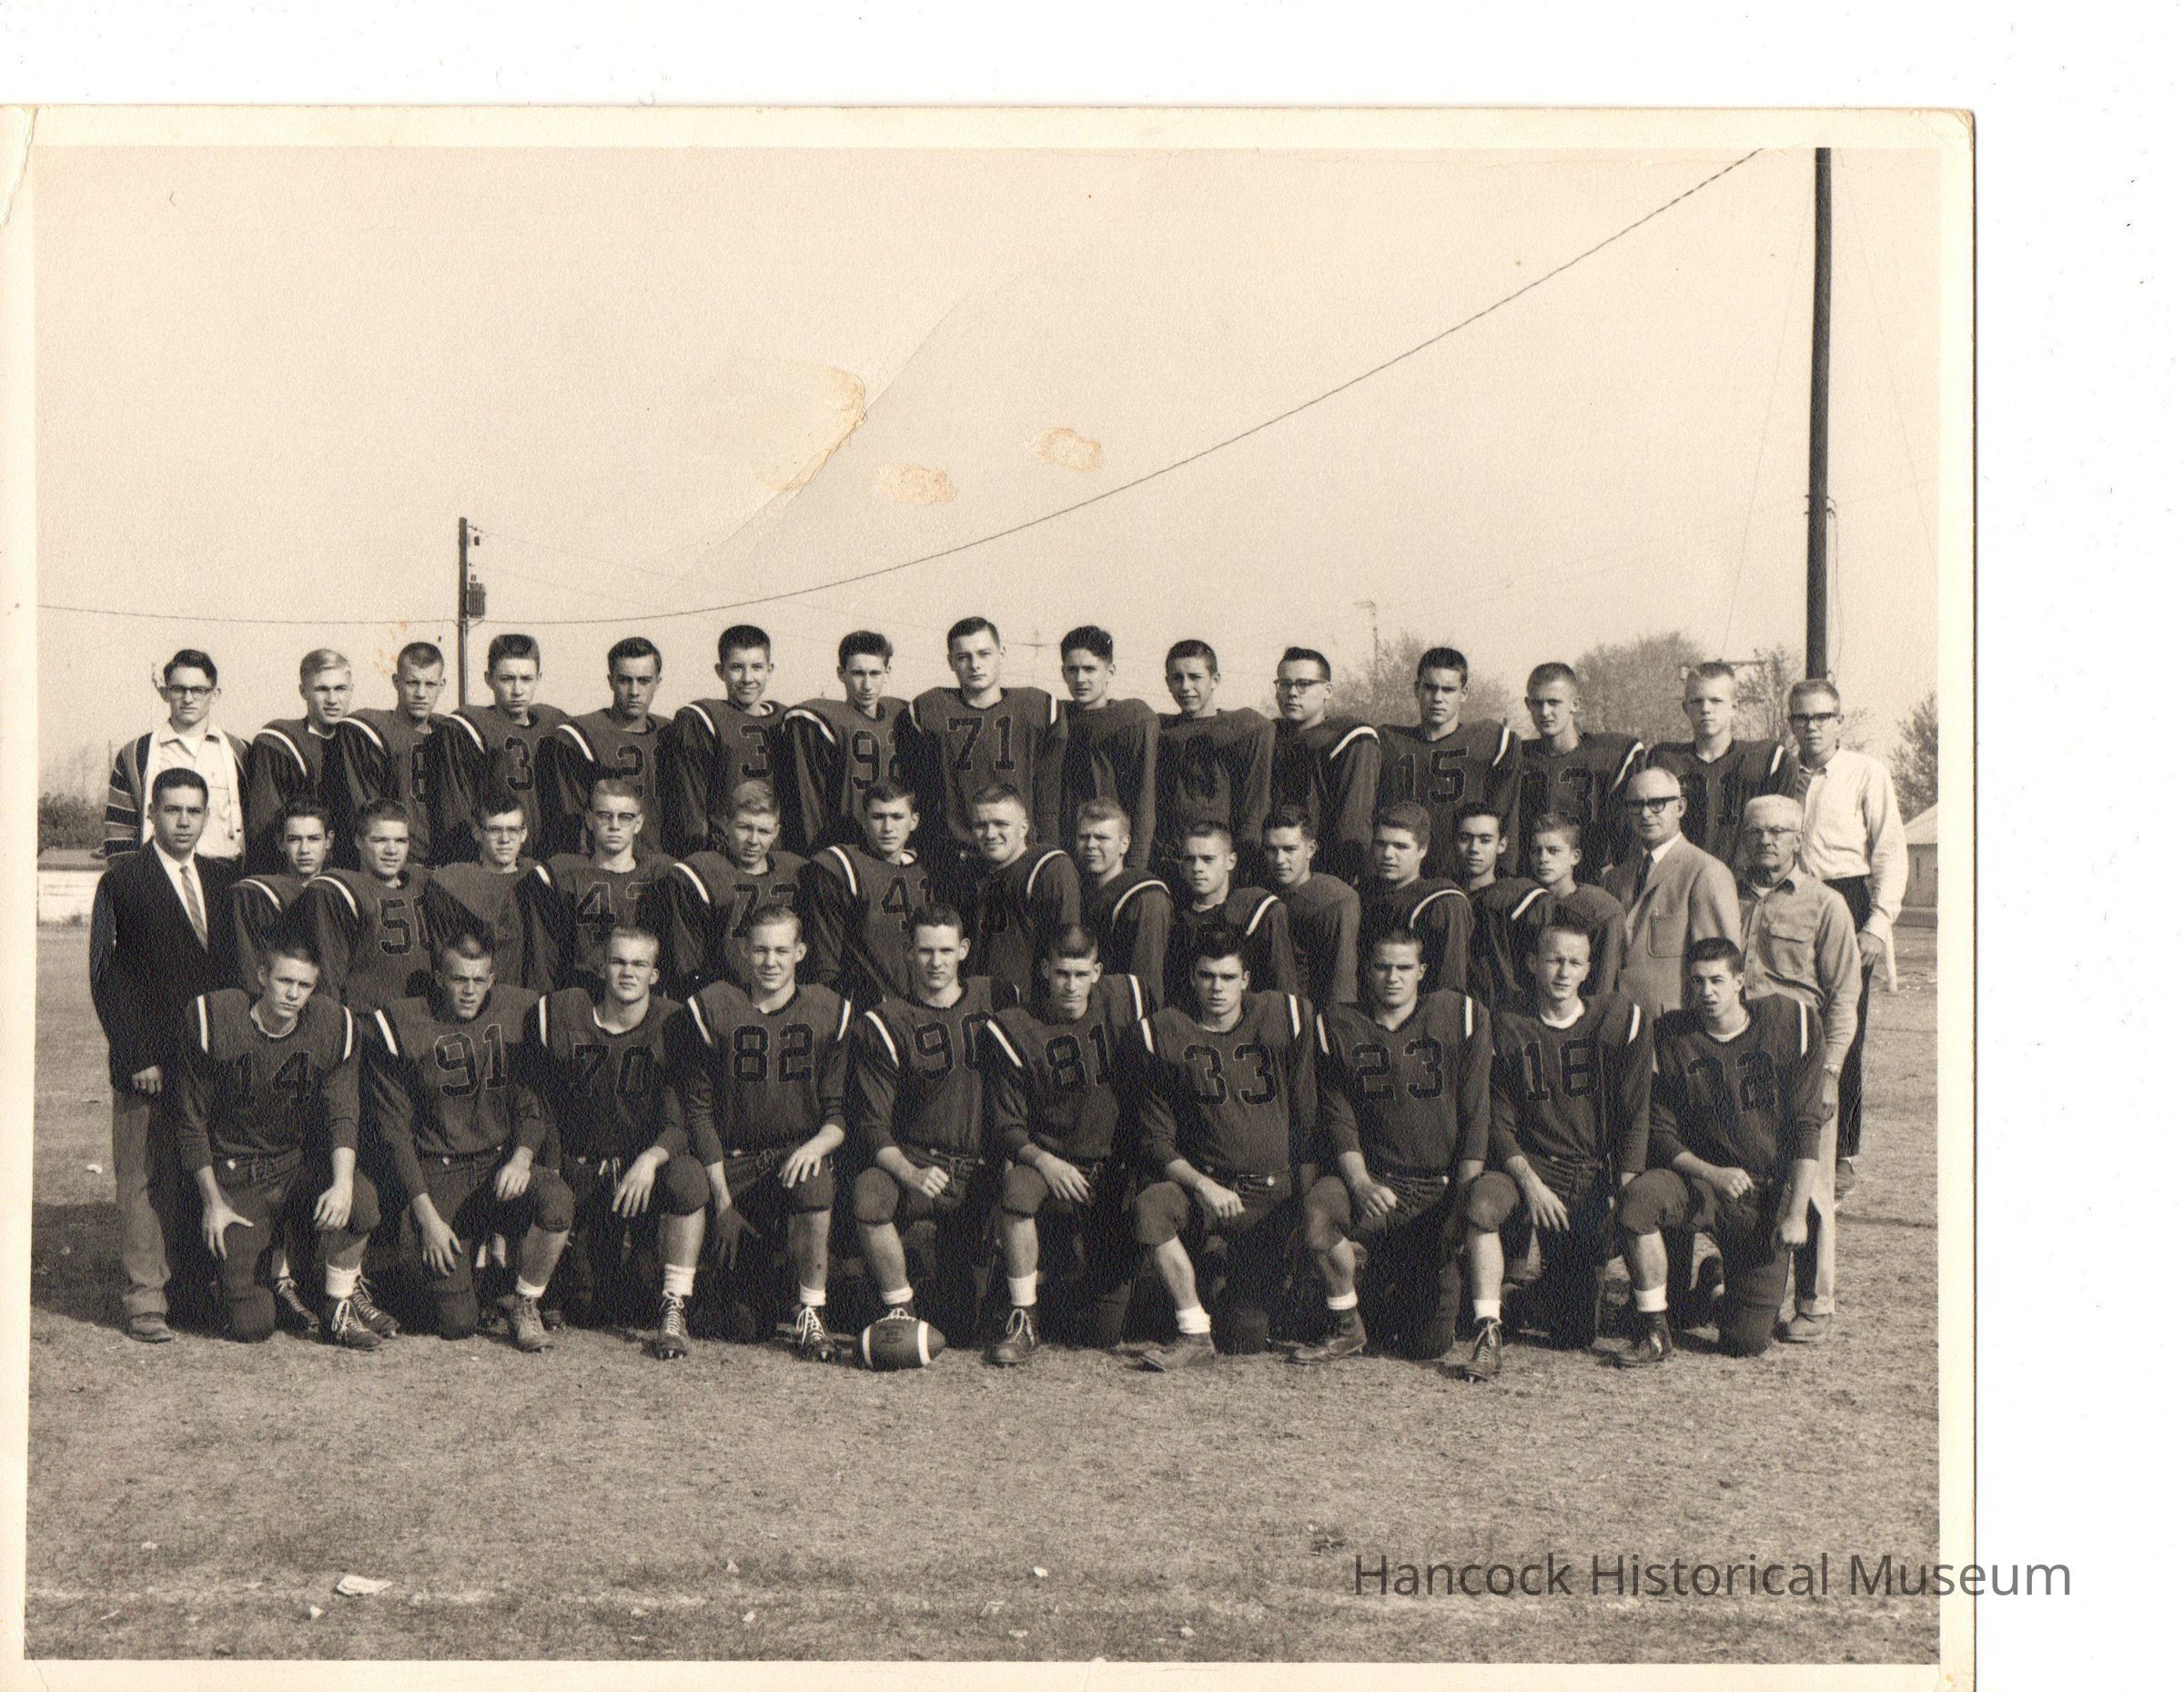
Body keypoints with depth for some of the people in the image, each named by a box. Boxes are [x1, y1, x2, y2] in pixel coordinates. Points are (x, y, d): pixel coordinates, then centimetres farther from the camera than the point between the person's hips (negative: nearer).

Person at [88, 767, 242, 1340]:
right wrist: (136, 1055, -10)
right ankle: (144, 1300, 6)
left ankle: (200, 1292, 17)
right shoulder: (122, 880, -1)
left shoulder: (225, 879, 13)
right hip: (149, 1063, -4)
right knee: (145, 1181, 0)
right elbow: (106, 976, -5)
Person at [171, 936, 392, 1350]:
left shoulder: (333, 1027, -5)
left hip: (300, 1168, 2)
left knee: (360, 1200, -34)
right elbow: (192, 1120, -2)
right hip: (236, 1181, -2)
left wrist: (342, 1183, -25)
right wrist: (212, 1201, -4)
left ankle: (342, 1306, -8)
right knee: (250, 1328, -11)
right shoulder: (214, 1020, -10)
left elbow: (341, 1115, -6)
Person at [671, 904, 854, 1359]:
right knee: (743, 1322, -10)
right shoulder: (712, 1011, 1)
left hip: (799, 1154, 0)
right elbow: (699, 1112, 1)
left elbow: (841, 1113, 3)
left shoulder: (830, 1012, 3)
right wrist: (724, 1202, -6)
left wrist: (816, 1145, -21)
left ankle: (811, 1313, -16)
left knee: (812, 1183, -37)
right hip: (735, 1162, 0)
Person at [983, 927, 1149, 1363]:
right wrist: (1045, 1162, -23)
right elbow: (1007, 1127, -5)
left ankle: (1077, 1260, 32)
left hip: (1114, 1171, 1)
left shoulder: (1126, 1000, 0)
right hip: (1049, 1160, -1)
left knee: (1109, 1333, -3)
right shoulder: (1013, 1029, -4)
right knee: (1018, 1186, -39)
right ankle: (1024, 1322, -21)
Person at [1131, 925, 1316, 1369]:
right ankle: (1194, 1335, -20)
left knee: (1248, 1339, -6)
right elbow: (1157, 1141, 0)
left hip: (1276, 1193, 0)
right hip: (1204, 1186, 0)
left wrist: (1306, 1200, -1)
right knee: (1149, 1207, -35)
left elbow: (1310, 1120, 7)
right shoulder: (1162, 1033, 0)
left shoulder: (1286, 1017, 3)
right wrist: (1202, 1185, -18)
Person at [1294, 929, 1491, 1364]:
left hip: (1445, 1185, -1)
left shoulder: (1462, 1015, 4)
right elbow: (1338, 1117, 3)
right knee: (1319, 1205, -34)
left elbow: (1475, 1115, 1)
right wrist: (1361, 1184, -13)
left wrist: (1464, 1202, -7)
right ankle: (1348, 1328, -11)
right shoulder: (1338, 1025, 7)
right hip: (1379, 1180, 1)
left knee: (1435, 1344, -7)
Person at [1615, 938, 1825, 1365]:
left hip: (1769, 1195, 0)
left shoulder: (1790, 1022, -4)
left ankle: (1718, 1286, 32)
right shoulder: (1670, 1037, -2)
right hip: (1702, 1182, 0)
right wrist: (1712, 1174, -20)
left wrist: (1796, 1213, -9)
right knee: (1637, 1199, -35)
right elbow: (1661, 1134, -1)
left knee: (1747, 1342, -6)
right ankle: (1655, 1332, -16)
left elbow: (1806, 1129, -3)